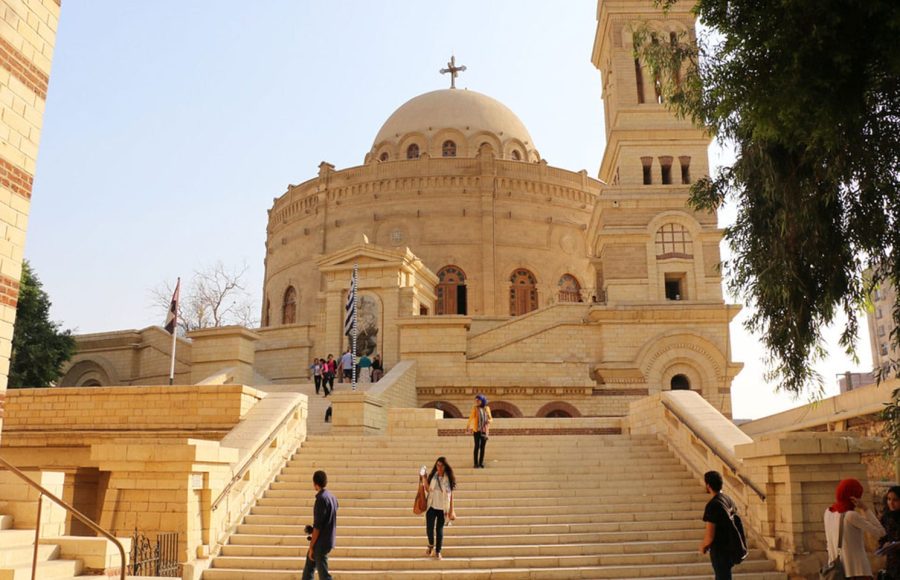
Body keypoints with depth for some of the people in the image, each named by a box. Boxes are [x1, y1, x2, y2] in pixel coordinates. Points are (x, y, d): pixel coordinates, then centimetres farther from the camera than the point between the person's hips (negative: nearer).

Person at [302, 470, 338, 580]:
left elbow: (317, 526, -20)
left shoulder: (321, 499, -19)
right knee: (308, 569, 19)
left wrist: (311, 547, -15)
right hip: (328, 540, 9)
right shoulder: (332, 497, 8)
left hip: (320, 543, -9)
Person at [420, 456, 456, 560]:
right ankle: (431, 545, 29)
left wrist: (451, 510, -1)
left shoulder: (449, 478, -4)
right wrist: (424, 479, -18)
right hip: (432, 507, 1)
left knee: (439, 530, 5)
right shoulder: (432, 476, -2)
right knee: (429, 528, -1)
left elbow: (451, 494, -1)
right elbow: (428, 490, -7)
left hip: (442, 508, -1)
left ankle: (438, 552, 19)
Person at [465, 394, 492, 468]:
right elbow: (471, 418, -8)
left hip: (485, 430, 3)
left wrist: (489, 421, -11)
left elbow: (490, 418, 13)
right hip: (477, 430, -3)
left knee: (483, 447, 3)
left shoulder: (487, 408, 8)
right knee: (477, 446, -5)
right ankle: (476, 463, -2)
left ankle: (481, 463, 9)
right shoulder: (475, 408, -1)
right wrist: (467, 427, -18)